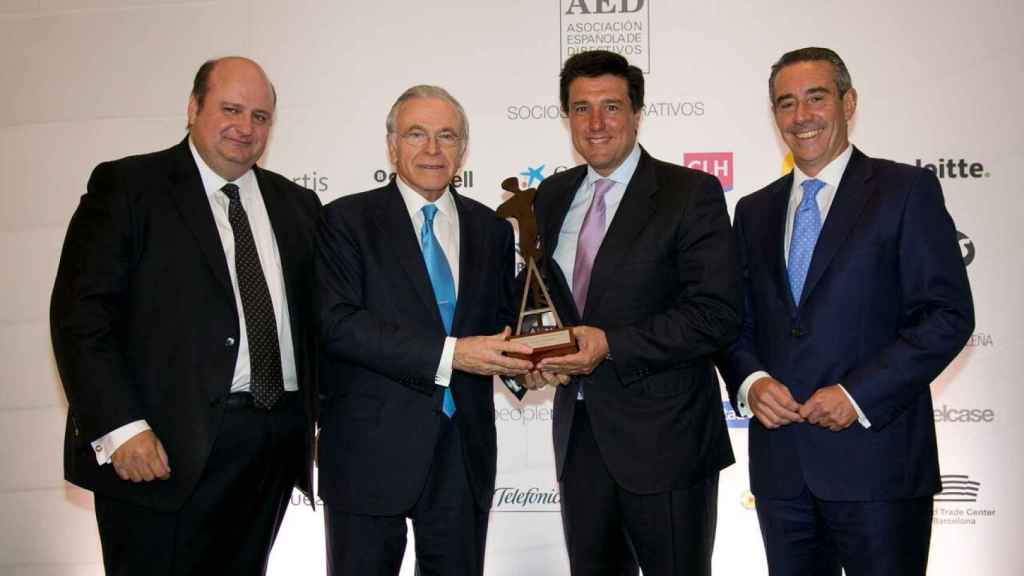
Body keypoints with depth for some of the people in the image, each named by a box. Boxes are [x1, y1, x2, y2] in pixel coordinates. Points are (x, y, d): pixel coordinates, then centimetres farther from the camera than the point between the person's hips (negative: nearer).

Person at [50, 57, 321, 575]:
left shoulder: (295, 203, 13)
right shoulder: (126, 186, -2)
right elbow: (80, 313, -9)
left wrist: (310, 418, 5)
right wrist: (118, 428, -16)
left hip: (277, 448, 5)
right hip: (170, 446, -4)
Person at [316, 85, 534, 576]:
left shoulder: (491, 228, 10)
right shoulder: (347, 220, -4)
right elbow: (337, 323, -15)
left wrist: (527, 359, -7)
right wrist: (449, 353, -21)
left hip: (465, 451, 4)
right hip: (373, 448, -4)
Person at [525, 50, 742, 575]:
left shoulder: (691, 193, -10)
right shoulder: (551, 197, 9)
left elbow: (717, 315, -16)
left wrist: (611, 344, -21)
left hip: (663, 438, -5)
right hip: (580, 433, 6)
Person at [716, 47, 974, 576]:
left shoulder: (906, 190, -1)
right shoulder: (754, 211, 13)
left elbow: (948, 314, -7)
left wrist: (858, 394, -15)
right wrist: (750, 382, -7)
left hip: (876, 458, -4)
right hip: (780, 462, 4)